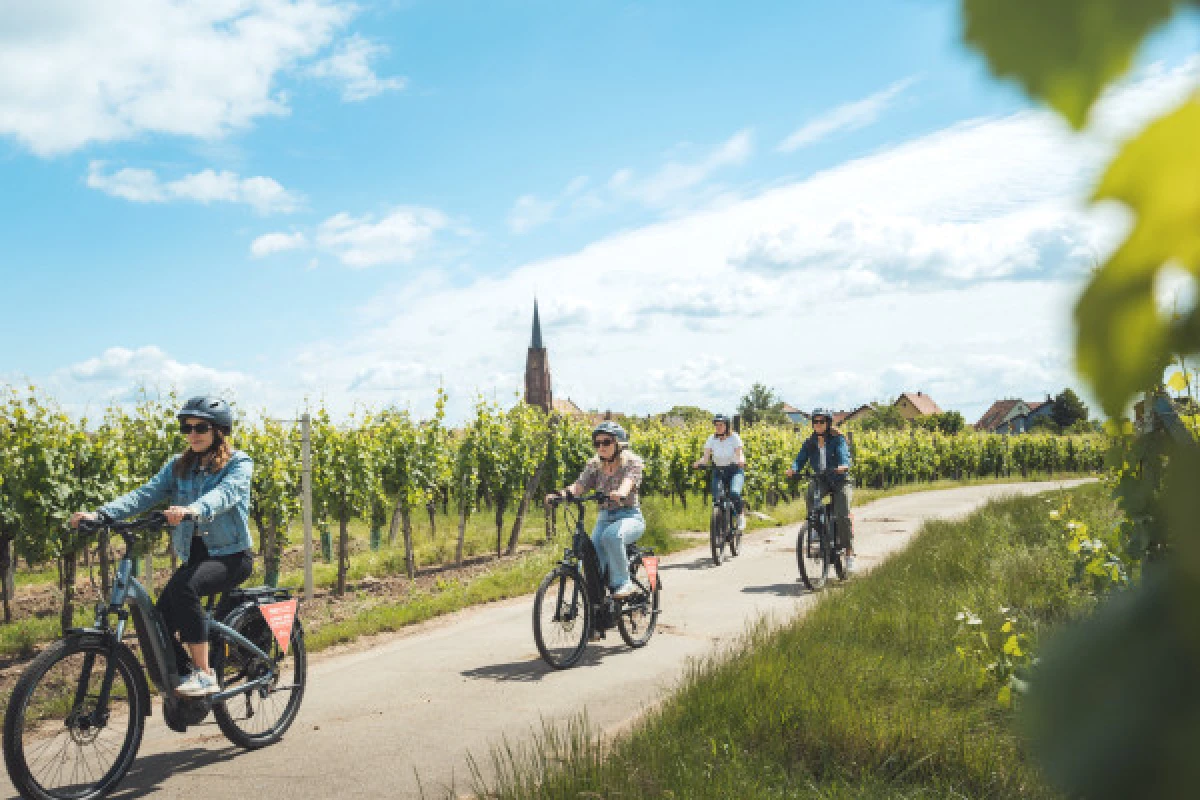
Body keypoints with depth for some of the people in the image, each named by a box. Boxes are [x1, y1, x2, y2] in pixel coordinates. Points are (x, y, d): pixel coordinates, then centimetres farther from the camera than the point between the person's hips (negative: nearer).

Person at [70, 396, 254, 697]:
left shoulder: (239, 463, -4)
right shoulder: (178, 466, 12)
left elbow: (225, 492, -26)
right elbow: (146, 493, -2)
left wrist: (194, 509, -48)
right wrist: (101, 514, -20)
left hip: (231, 555, -5)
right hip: (194, 555, 6)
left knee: (183, 587, -33)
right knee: (160, 624, -13)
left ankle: (204, 674, -26)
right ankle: (178, 686, 8)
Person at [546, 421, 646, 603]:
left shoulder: (632, 461, -6)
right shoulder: (594, 464, 7)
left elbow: (629, 481, -26)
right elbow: (580, 485, -7)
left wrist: (620, 493, -50)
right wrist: (561, 494, -28)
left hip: (630, 517, -4)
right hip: (605, 518, 4)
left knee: (611, 535, -37)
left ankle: (623, 583, -24)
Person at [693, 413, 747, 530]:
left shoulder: (734, 438, -10)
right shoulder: (711, 439, -4)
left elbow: (740, 454, -19)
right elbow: (706, 457, -10)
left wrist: (741, 461, -42)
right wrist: (699, 463, -32)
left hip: (735, 470, -3)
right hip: (718, 472, 3)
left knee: (734, 493, -29)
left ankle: (741, 516, -5)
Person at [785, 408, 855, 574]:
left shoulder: (838, 439, -8)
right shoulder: (810, 442, 2)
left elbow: (844, 454, -25)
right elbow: (801, 458, -9)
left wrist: (844, 466, -48)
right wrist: (793, 469, -31)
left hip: (840, 481, -3)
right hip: (821, 480, 3)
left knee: (842, 516, -18)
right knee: (809, 494, -32)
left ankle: (849, 553, -7)